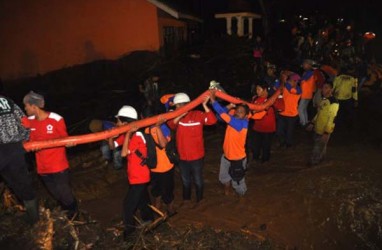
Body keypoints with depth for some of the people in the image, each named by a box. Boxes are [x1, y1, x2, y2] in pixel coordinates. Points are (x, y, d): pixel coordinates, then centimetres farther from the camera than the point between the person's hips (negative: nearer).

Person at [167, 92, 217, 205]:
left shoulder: (197, 115, -11)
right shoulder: (176, 116, -1)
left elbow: (212, 120, -25)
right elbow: (171, 125, -22)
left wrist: (204, 105, -34)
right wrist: (180, 115, -39)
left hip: (196, 156, -4)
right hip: (182, 156, 4)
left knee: (198, 180, 14)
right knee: (185, 180, 23)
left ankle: (199, 200, 37)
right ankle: (186, 199, 44)